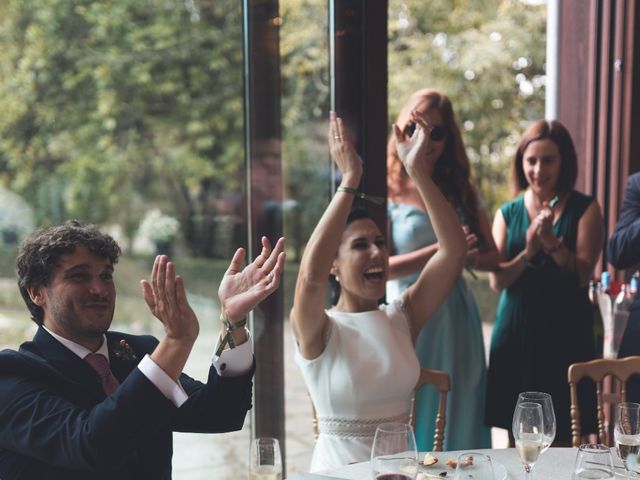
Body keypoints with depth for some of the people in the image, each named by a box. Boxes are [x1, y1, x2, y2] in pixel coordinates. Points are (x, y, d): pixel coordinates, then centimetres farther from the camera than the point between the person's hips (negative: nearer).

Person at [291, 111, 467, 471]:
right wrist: (350, 179, -25)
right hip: (341, 471, -3)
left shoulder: (402, 318, 3)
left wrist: (417, 169, -13)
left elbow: (455, 249, -6)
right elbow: (311, 274, -30)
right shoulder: (316, 331, -8)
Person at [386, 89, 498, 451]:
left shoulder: (463, 191, 9)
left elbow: (492, 257, 9)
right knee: (413, 416, 4)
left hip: (456, 317, 4)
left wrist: (463, 257, -13)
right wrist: (441, 250, -18)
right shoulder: (389, 192, -4)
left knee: (459, 416, 10)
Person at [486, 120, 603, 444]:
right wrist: (527, 253, -16)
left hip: (565, 336, -2)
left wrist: (551, 243, -20)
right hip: (515, 335, 3)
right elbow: (497, 280, 0)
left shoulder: (585, 209, 1)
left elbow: (583, 274, -8)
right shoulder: (508, 213, 8)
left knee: (561, 439, 2)